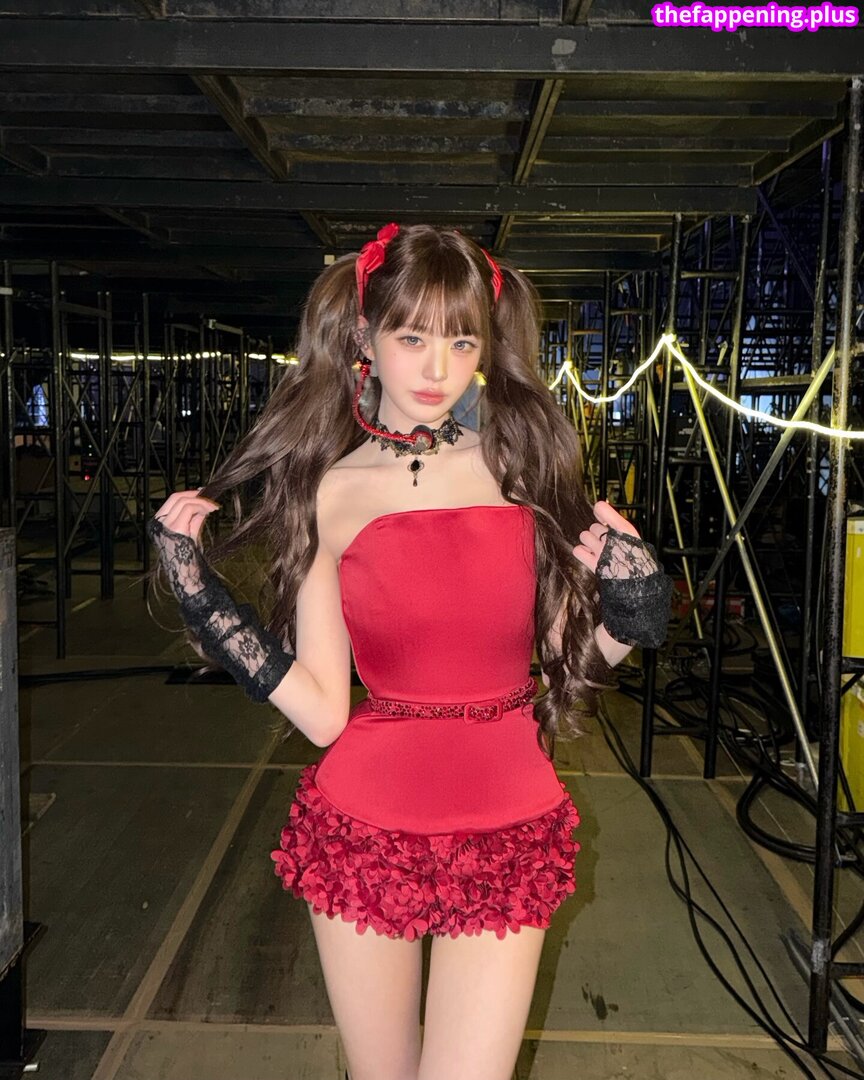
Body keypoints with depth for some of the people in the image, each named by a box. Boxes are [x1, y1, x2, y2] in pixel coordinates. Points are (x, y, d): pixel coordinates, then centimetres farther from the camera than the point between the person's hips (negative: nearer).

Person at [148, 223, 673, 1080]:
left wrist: (631, 611, -12)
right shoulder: (325, 492, -1)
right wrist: (196, 587, -10)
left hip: (508, 829, 1)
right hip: (366, 824, 0)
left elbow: (562, 656, 6)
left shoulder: (526, 461, 1)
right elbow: (321, 711, -7)